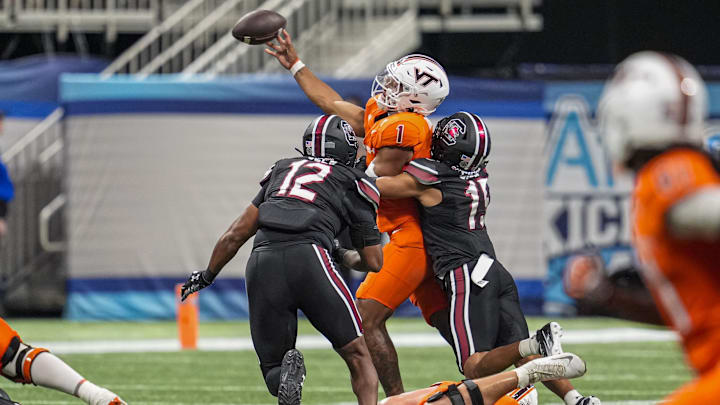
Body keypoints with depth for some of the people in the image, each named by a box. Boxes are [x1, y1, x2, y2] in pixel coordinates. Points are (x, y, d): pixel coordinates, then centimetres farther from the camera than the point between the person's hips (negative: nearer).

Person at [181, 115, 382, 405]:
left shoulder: (283, 170, 29)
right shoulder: (354, 185, 19)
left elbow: (237, 234, 30)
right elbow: (374, 262, 20)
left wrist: (208, 275, 42)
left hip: (262, 263, 3)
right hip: (307, 257, -3)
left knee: (273, 368, 13)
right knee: (358, 355, 8)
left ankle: (286, 369, -20)